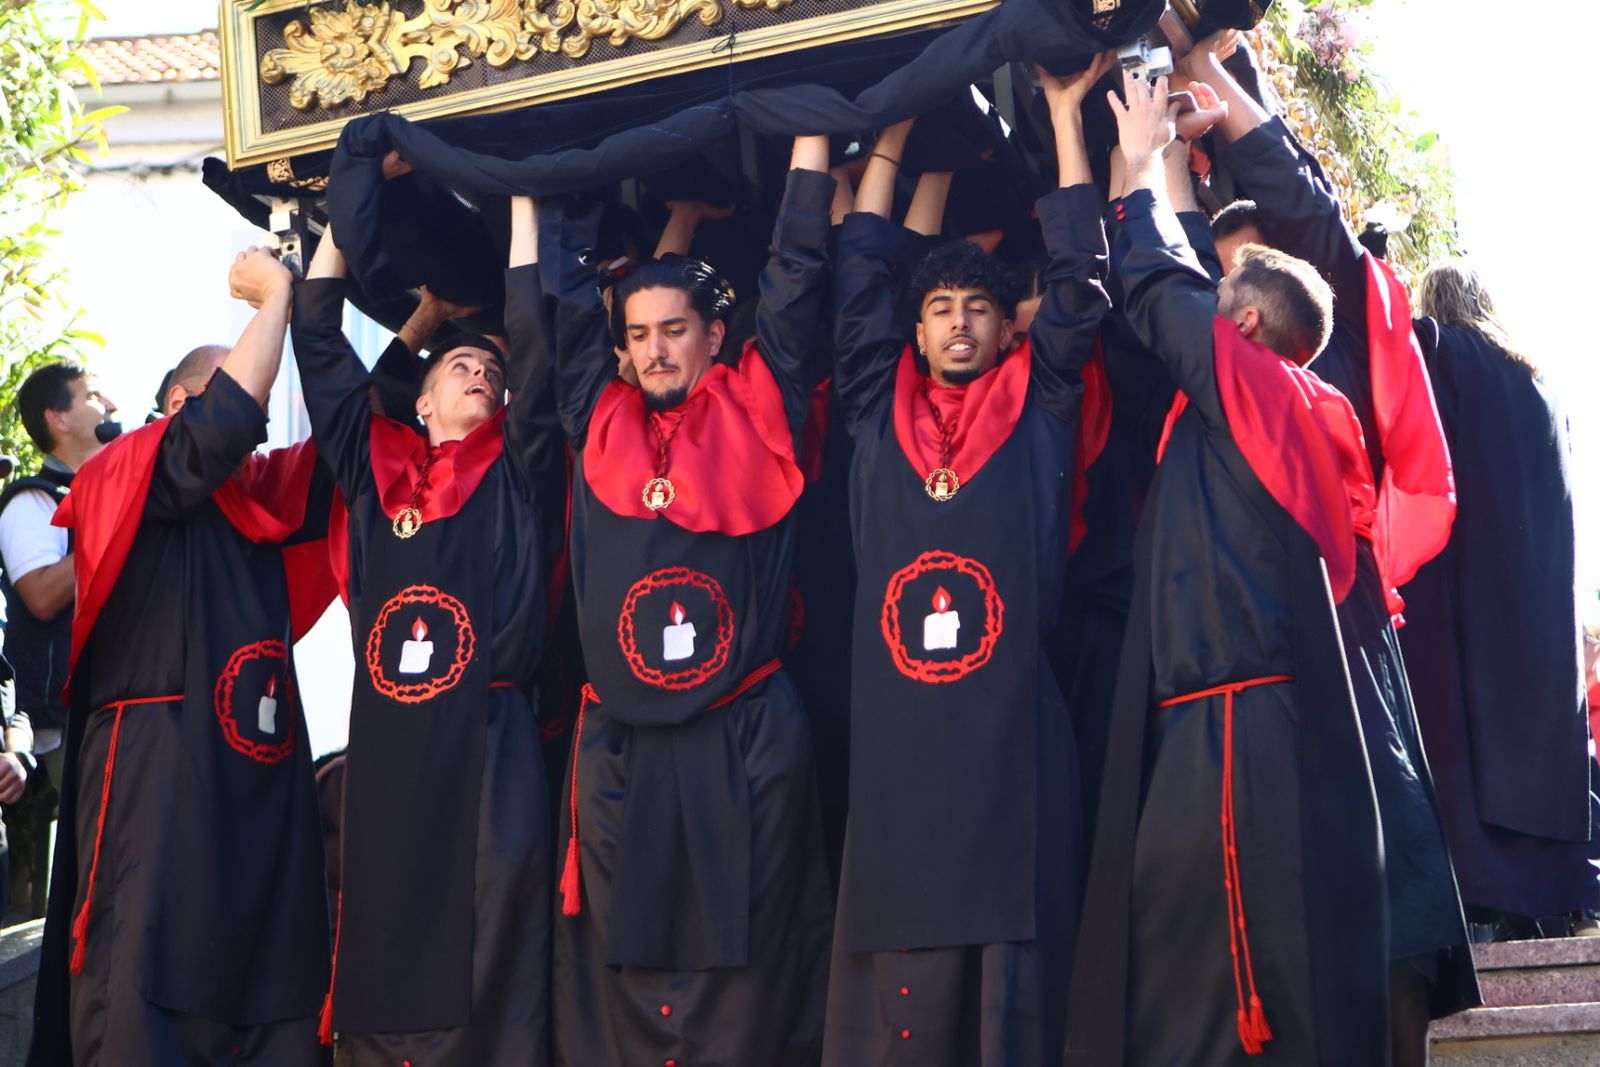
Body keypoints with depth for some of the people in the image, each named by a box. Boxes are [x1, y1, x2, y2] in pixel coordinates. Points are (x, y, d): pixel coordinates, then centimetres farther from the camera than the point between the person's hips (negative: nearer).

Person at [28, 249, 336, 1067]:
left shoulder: (263, 489, 19)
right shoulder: (127, 473, -1)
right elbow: (222, 424, -19)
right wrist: (275, 294, -10)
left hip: (263, 771, 7)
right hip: (156, 772, -7)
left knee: (272, 1001, 5)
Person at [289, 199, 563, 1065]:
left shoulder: (518, 472, 10)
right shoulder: (372, 464, 15)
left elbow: (532, 339, 3)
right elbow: (317, 339, 16)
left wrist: (519, 201, 8)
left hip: (491, 748, -2)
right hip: (386, 753, 2)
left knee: (490, 967, -4)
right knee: (381, 958, 3)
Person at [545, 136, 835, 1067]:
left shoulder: (759, 409, 4)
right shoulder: (602, 421, 10)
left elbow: (797, 275, 3)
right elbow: (571, 297, 14)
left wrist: (809, 133, 4)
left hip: (747, 744, -2)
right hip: (619, 747, 3)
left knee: (745, 965, 3)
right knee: (622, 964, 7)